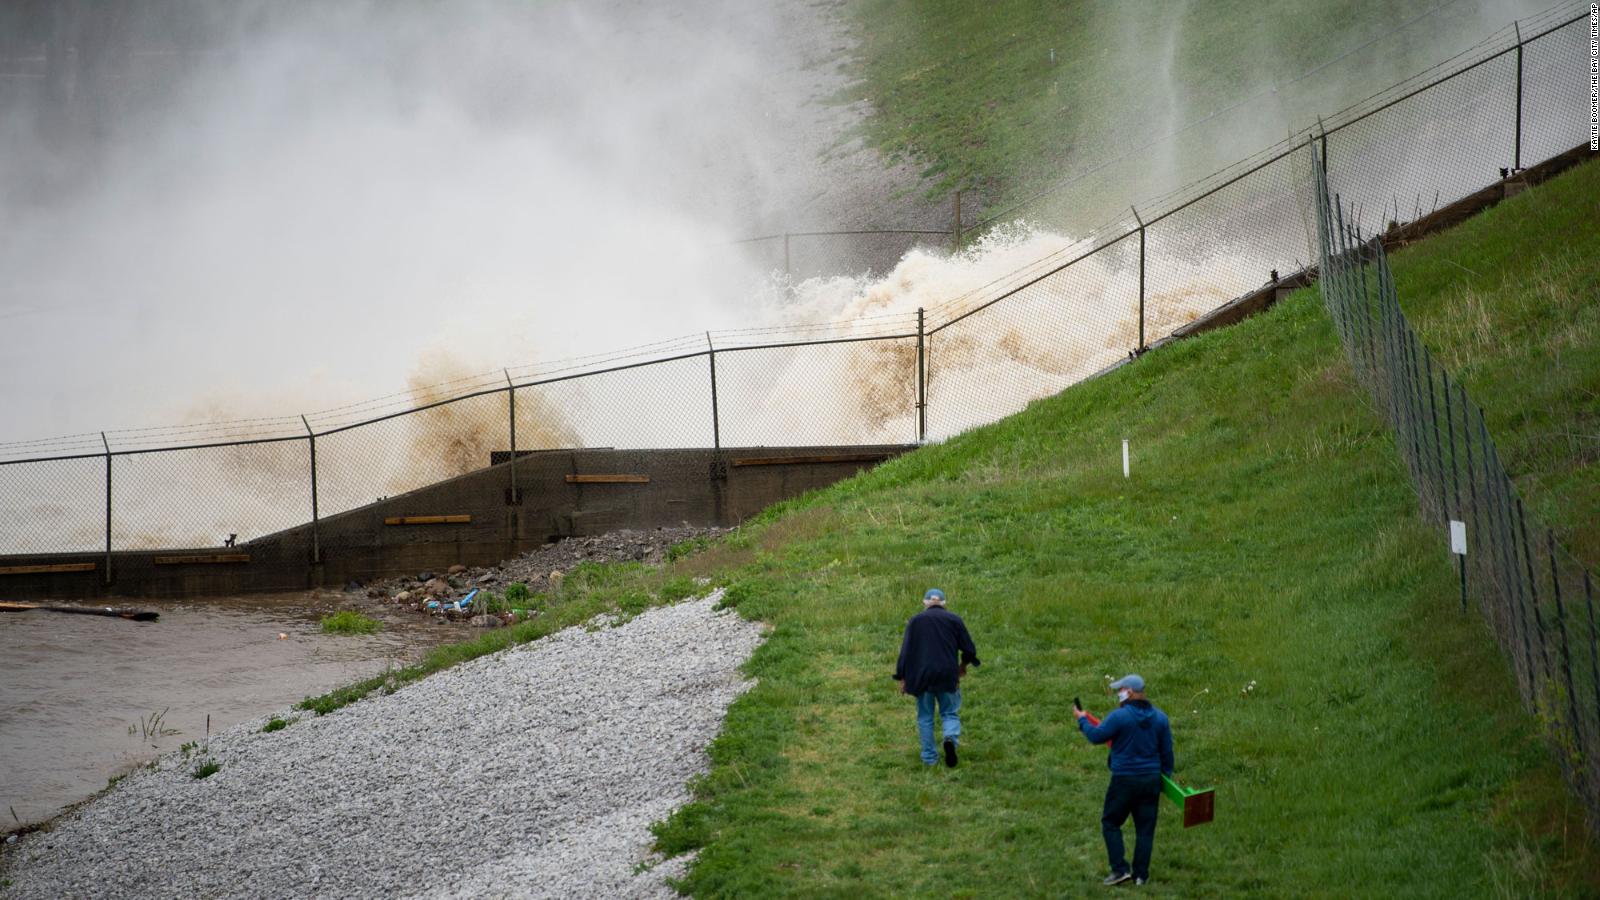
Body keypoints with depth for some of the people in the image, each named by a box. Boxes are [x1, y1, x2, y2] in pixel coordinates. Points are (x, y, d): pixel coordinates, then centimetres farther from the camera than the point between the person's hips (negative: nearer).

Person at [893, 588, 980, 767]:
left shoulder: (915, 621, 4)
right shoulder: (954, 620, 4)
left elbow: (905, 652, -1)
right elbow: (969, 650, 2)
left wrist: (902, 678, 3)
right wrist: (963, 665, 22)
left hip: (922, 676, 0)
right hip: (947, 675, 0)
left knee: (925, 717, 13)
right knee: (950, 713, 12)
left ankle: (929, 757, 12)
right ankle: (951, 738, -18)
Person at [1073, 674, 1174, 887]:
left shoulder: (1119, 716, -15)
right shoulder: (1160, 718, 3)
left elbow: (1096, 737, -6)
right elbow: (1167, 752, 8)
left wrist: (1082, 720, 11)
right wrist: (1166, 777, 19)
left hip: (1124, 781, -5)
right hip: (1151, 780, 5)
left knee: (1111, 823, 10)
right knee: (1145, 828, 10)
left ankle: (1120, 869, 2)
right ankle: (1141, 875, 12)